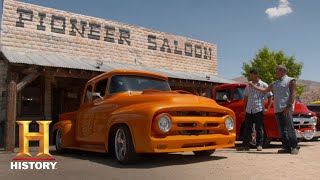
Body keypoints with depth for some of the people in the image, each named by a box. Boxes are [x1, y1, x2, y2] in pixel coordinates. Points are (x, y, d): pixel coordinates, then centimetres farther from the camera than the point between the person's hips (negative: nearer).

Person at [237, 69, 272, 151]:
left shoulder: (263, 85, 1)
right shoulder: (248, 85, 13)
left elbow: (270, 96, 1)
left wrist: (267, 108, -3)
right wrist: (245, 107, 13)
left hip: (259, 110, -4)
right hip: (249, 110, 4)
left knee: (259, 128, 1)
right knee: (247, 128, 4)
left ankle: (259, 145, 8)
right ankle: (245, 145, 9)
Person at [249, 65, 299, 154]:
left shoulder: (290, 81, 4)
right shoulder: (275, 83, 24)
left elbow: (293, 94, -6)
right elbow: (265, 90, 28)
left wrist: (288, 106, -16)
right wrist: (254, 86, 24)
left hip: (286, 109, -7)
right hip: (277, 110, 7)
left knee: (289, 128, -11)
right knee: (282, 130, 4)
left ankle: (295, 147, -5)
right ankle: (286, 147, 7)